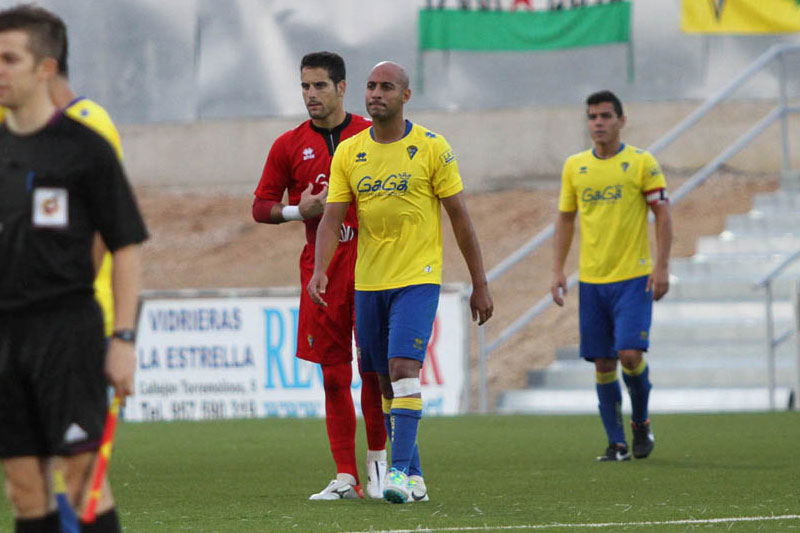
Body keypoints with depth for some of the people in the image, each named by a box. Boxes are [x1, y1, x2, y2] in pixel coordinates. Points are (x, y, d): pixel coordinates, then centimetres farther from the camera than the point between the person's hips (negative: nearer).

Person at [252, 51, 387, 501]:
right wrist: (299, 210, -8)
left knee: (373, 364, -7)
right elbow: (261, 207, 11)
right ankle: (346, 477, 2)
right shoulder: (289, 145, 8)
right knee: (334, 373, 1)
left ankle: (377, 458, 12)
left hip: (370, 264, -2)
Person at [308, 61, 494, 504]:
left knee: (403, 368, -20)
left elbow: (460, 217, 0)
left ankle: (401, 471, -22)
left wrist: (480, 284, 1)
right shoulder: (348, 153, 5)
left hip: (417, 279, -4)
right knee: (386, 383, 8)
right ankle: (414, 476, 18)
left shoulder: (431, 148, -4)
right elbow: (331, 218, 1)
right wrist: (320, 270, -17)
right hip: (368, 282, 4)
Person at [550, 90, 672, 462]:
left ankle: (641, 423, 10)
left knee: (630, 354, -15)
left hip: (633, 277, -4)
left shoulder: (642, 163, -2)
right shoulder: (574, 166, 9)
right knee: (603, 363, 2)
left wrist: (661, 267, -9)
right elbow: (565, 219, 15)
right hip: (591, 279, 4)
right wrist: (557, 270, 7)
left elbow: (663, 215, -1)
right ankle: (617, 443, 9)